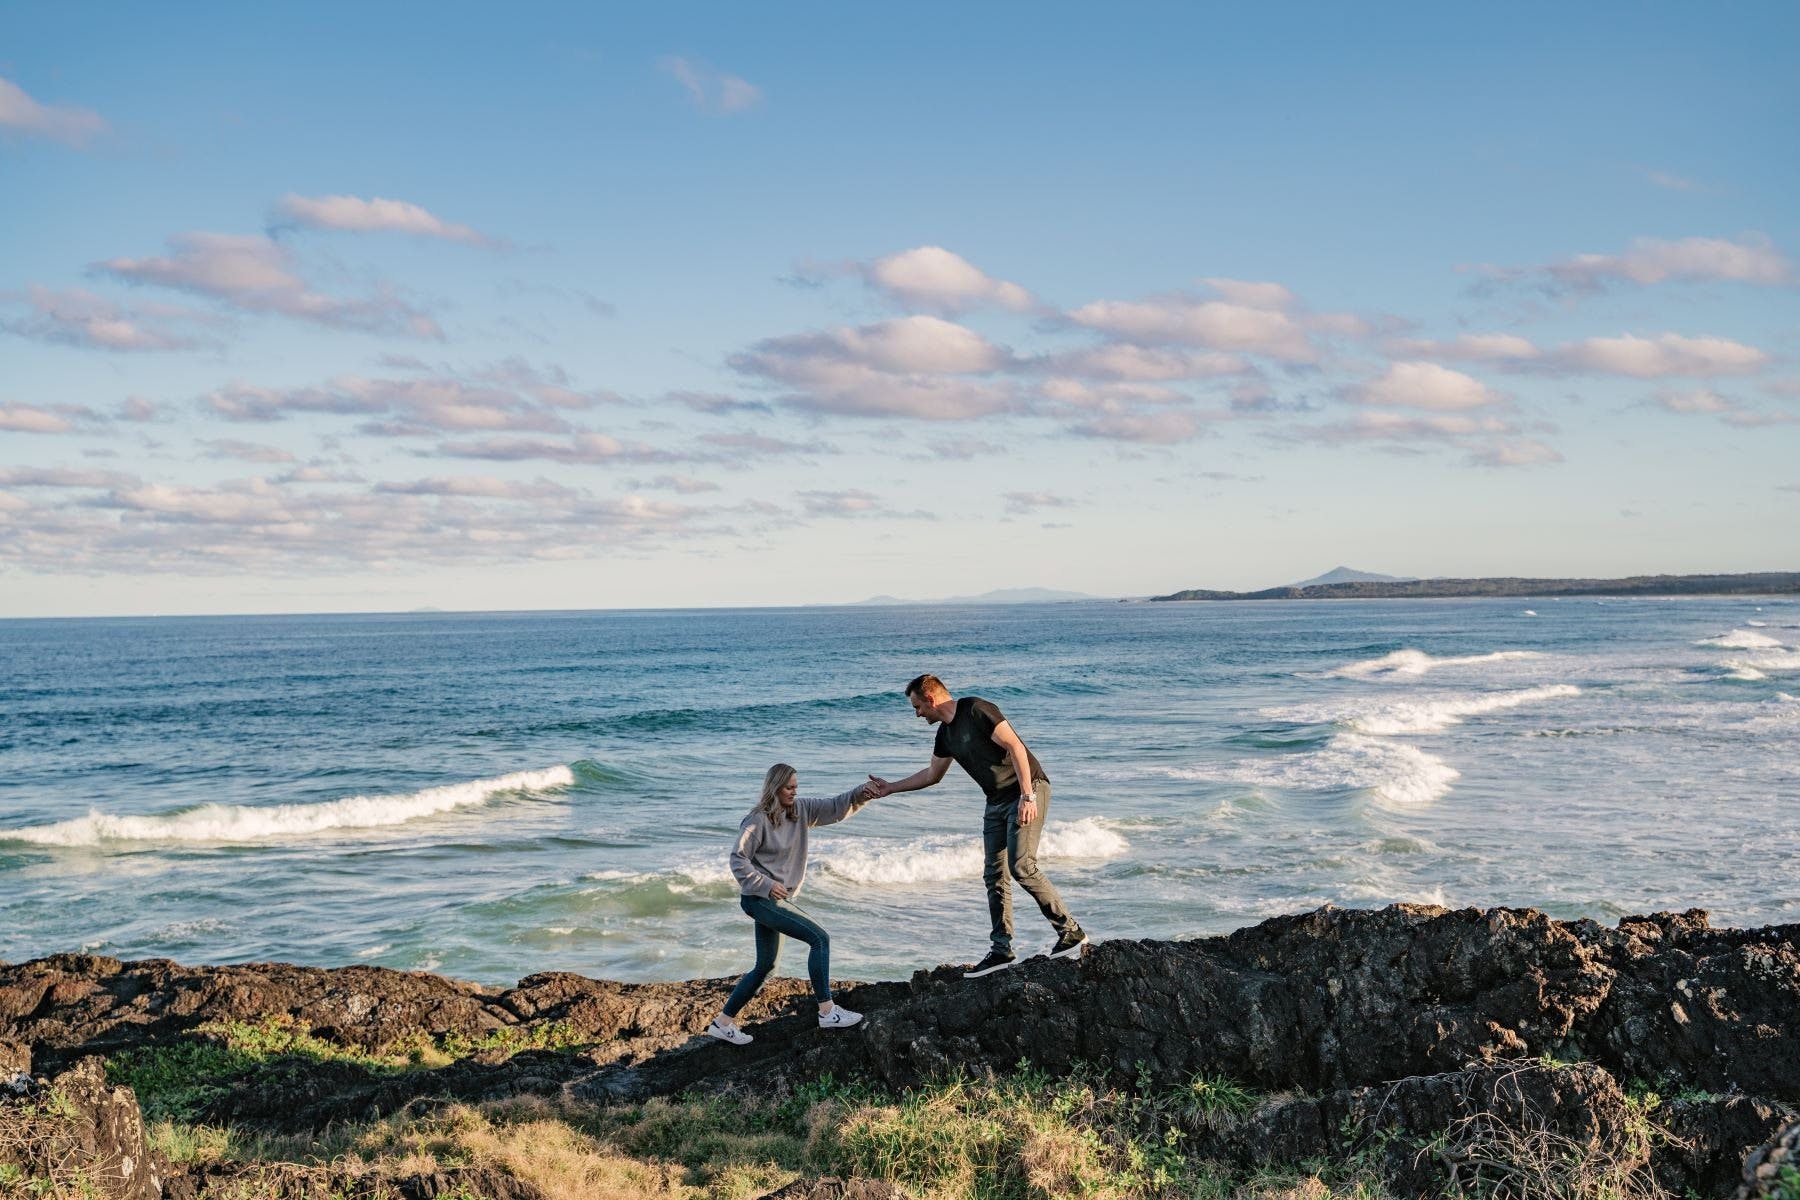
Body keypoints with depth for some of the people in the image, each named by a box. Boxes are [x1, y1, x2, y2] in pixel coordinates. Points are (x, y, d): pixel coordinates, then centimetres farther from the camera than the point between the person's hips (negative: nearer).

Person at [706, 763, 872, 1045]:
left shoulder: (801, 810, 5)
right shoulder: (758, 820, -14)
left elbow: (834, 808, 2)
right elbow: (738, 859, -12)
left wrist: (861, 794, -15)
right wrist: (766, 885, -19)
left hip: (777, 899, 9)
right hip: (759, 898, -9)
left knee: (765, 966, 14)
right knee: (819, 938, -17)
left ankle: (723, 1023, 23)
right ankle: (827, 1011, -14)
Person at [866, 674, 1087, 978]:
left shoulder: (976, 711, -14)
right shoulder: (946, 733, 13)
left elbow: (1015, 747, -19)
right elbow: (932, 774, 29)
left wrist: (1027, 795, -24)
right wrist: (889, 788, 32)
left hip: (1028, 791, -9)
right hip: (997, 802, 9)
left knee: (1022, 866, -19)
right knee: (994, 876, 4)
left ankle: (1071, 932, -9)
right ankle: (1001, 951, 7)